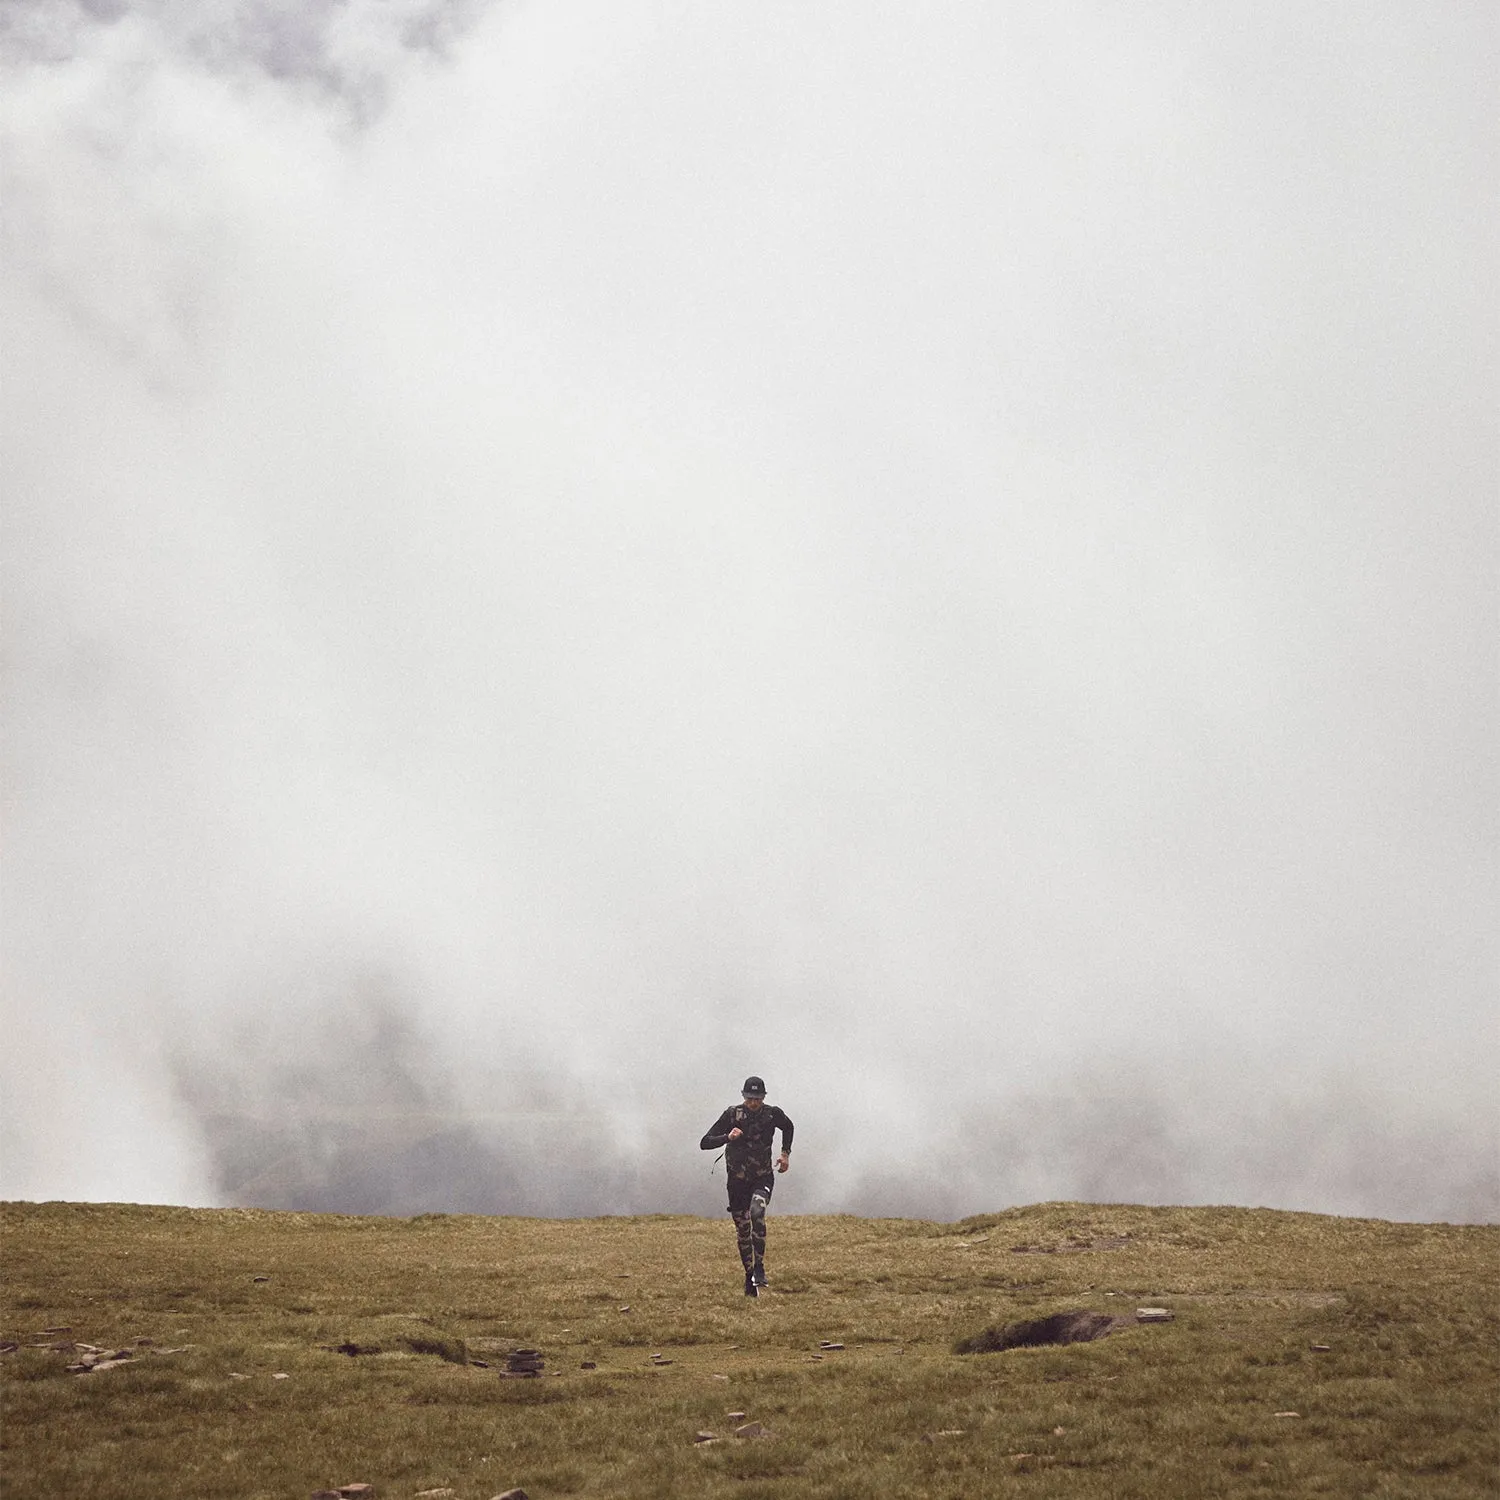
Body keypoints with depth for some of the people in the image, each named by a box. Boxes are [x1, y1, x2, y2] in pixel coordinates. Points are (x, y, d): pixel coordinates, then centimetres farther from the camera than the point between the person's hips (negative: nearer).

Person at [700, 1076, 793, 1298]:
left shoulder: (773, 1114, -7)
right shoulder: (732, 1115, -12)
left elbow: (788, 1127, 19)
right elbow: (704, 1143, -14)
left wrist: (785, 1153, 8)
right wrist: (727, 1137, -31)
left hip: (763, 1178, -1)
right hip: (737, 1179, 1)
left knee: (757, 1212, -29)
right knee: (742, 1230, 5)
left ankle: (759, 1269, -24)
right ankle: (749, 1275, 22)